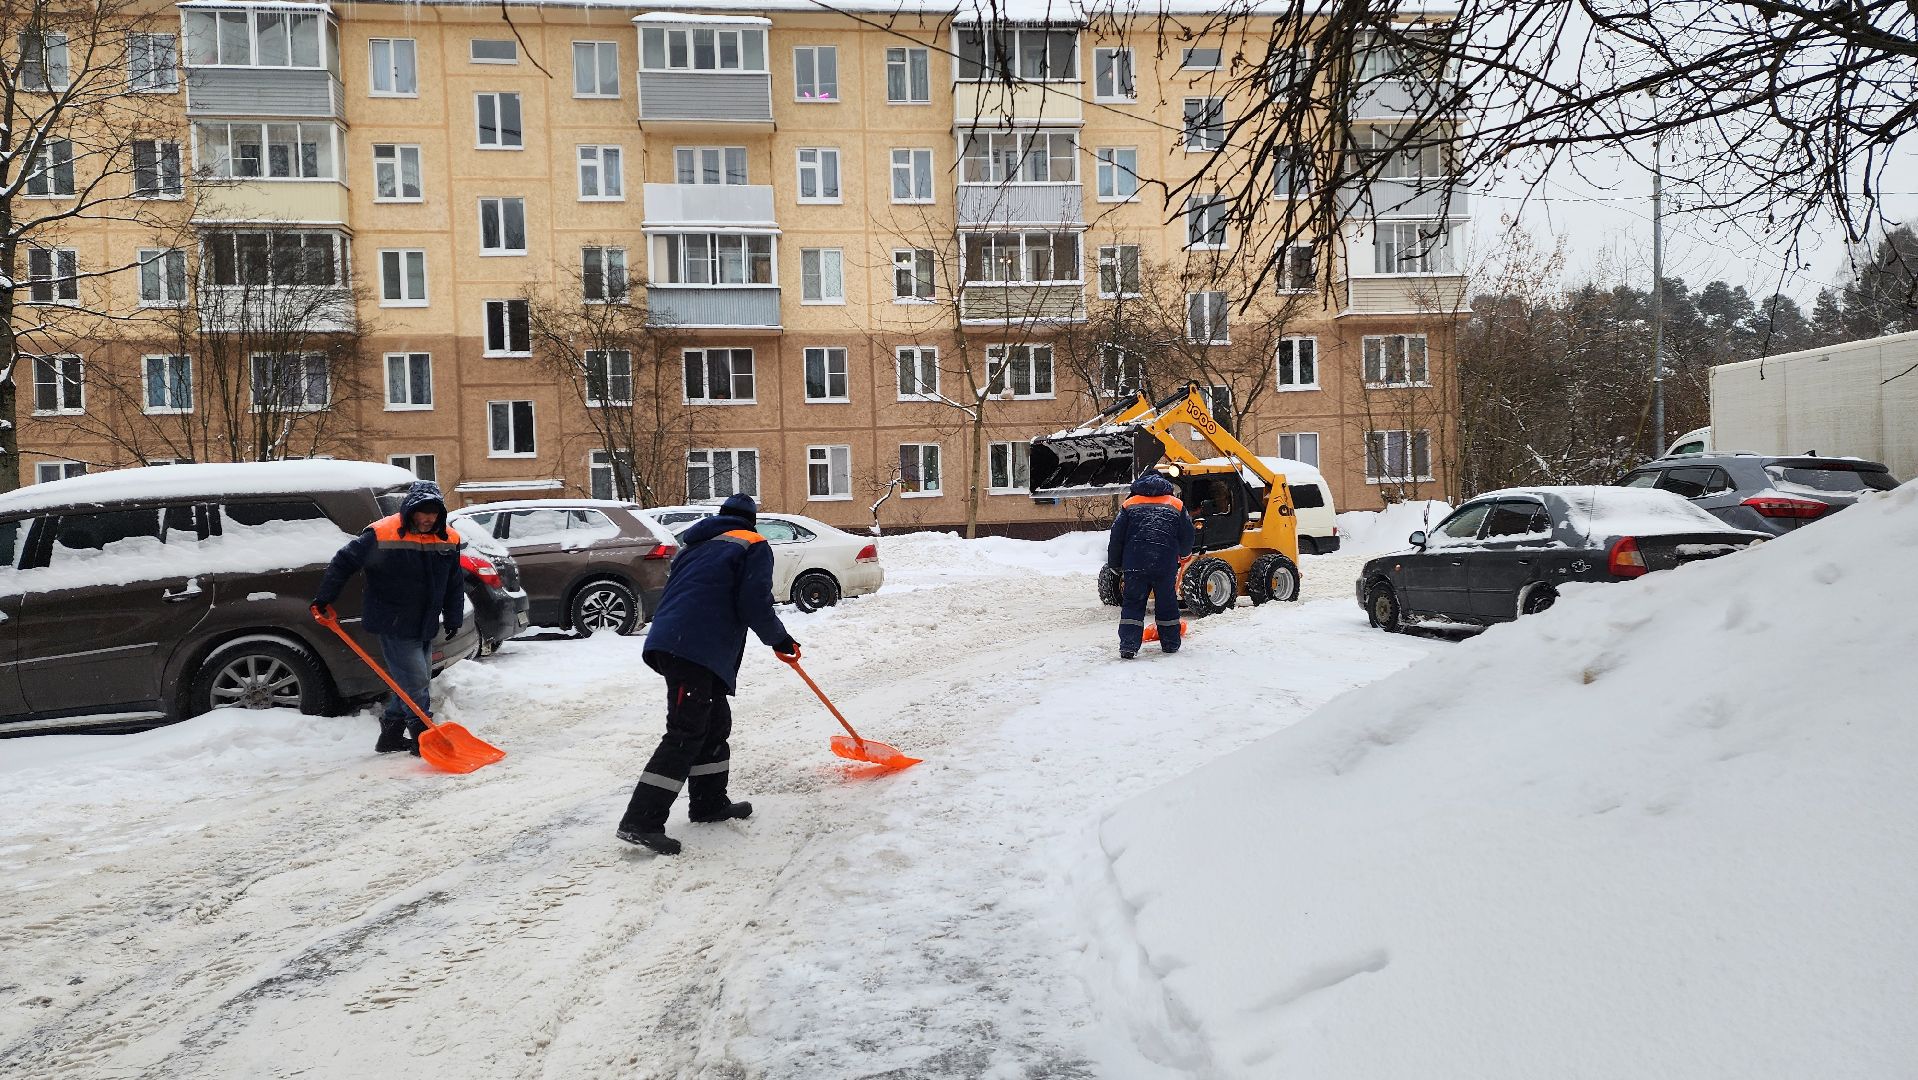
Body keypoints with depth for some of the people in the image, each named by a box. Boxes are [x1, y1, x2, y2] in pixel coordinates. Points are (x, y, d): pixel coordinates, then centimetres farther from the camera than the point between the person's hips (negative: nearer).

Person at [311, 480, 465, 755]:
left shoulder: (448, 540, 2)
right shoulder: (381, 535, -16)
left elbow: (455, 583, 13)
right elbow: (343, 562, -9)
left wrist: (453, 618, 10)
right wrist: (325, 598, -9)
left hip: (425, 628, 7)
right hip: (393, 627, -7)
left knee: (411, 682, 14)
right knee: (416, 682, -9)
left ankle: (390, 737, 26)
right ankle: (423, 738, 1)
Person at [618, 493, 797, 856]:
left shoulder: (694, 544, 27)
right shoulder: (753, 546, 4)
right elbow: (754, 605, -6)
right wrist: (780, 639, 9)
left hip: (671, 641, 8)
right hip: (698, 650, -8)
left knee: (715, 722, 20)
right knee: (685, 733, -10)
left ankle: (709, 802, 29)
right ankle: (641, 822, -16)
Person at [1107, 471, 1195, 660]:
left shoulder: (1129, 505, 11)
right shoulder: (1176, 505, 12)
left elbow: (1116, 538, 8)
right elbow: (1187, 538, 13)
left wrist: (1115, 564, 17)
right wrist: (1183, 554, 34)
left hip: (1134, 565, 0)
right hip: (1166, 565, 1)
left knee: (1132, 604, 5)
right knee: (1167, 603, 15)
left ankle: (1128, 646, -4)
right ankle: (1171, 643, 24)